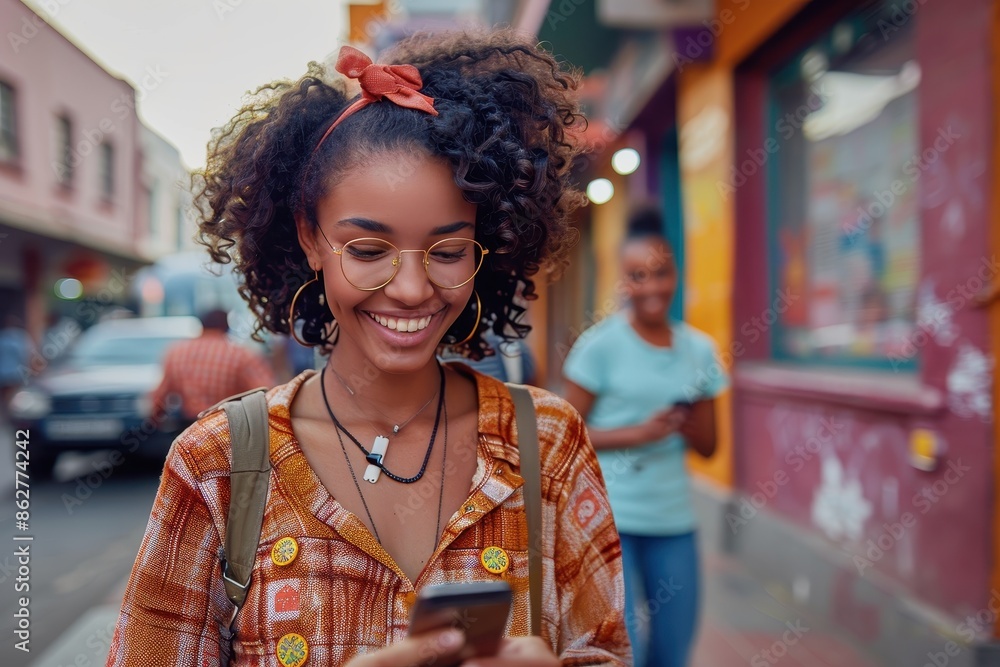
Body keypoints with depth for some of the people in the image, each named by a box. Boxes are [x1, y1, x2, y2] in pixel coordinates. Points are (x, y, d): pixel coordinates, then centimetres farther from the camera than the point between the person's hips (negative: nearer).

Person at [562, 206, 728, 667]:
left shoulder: (699, 349, 6)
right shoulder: (600, 345, -7)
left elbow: (708, 445, 11)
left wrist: (686, 422, -10)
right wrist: (638, 433, -18)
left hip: (674, 523, 5)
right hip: (609, 517, -5)